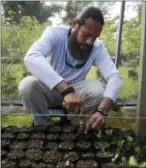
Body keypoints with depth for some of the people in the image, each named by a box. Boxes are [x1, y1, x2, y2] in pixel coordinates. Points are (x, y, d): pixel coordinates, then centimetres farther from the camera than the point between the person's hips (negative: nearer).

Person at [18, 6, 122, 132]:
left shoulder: (97, 47, -15)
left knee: (99, 90, -27)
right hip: (49, 89, -1)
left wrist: (102, 110, -45)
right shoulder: (55, 33, -22)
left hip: (75, 91, 1)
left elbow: (115, 77, -25)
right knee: (28, 85, -32)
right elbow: (31, 57, -41)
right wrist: (66, 90, -53)